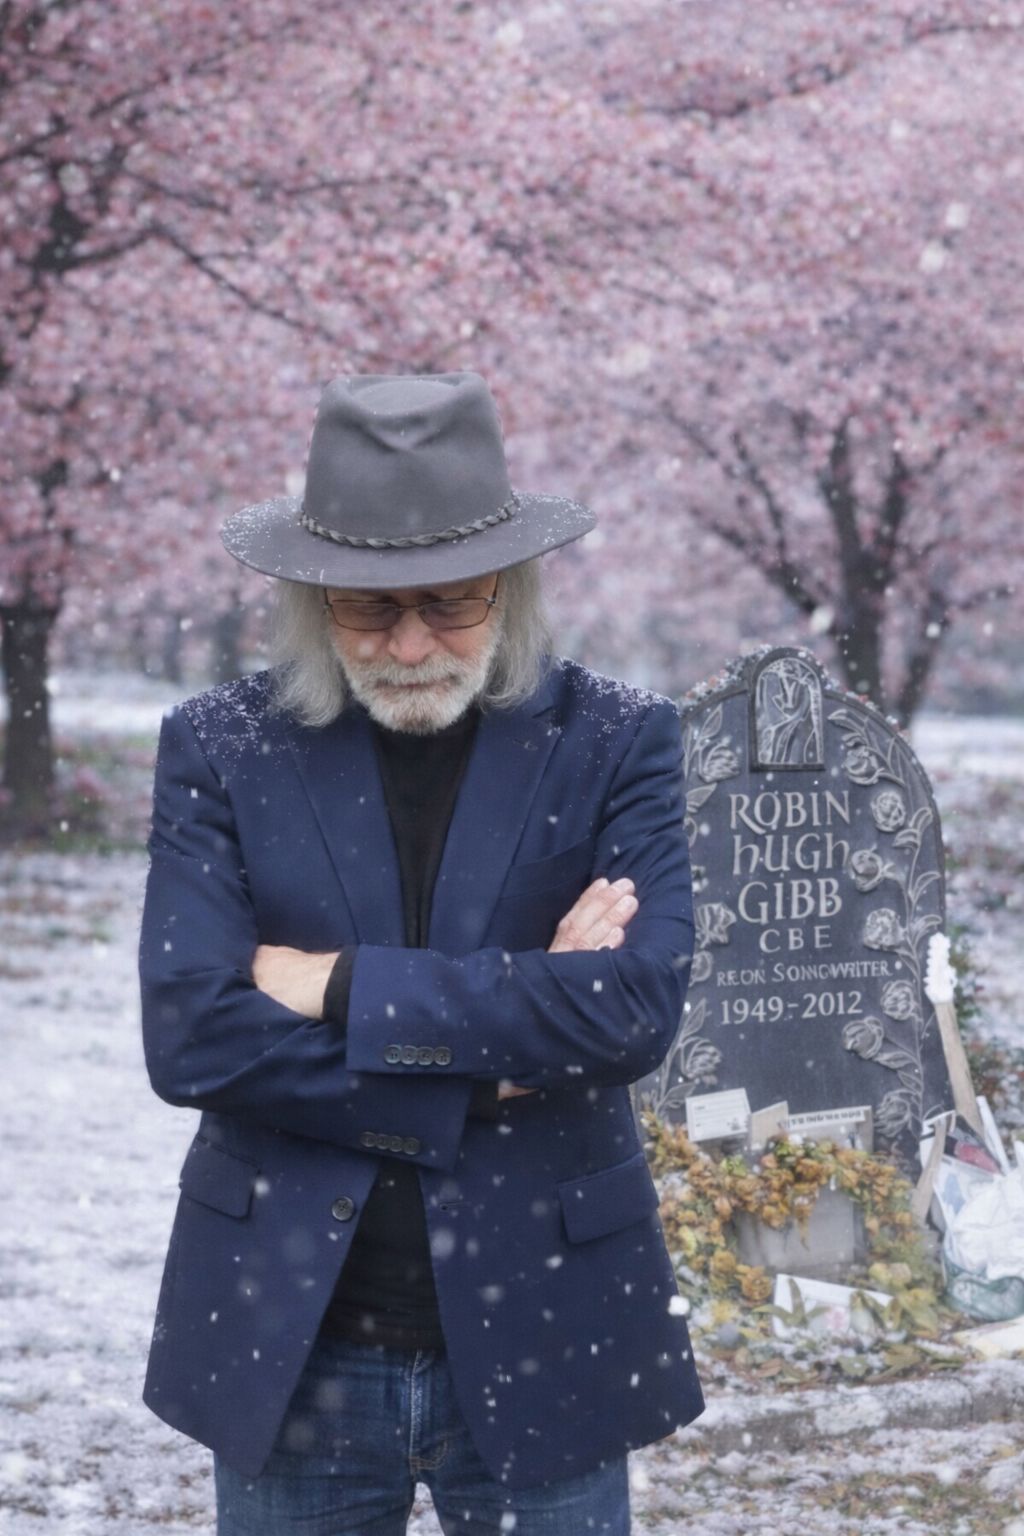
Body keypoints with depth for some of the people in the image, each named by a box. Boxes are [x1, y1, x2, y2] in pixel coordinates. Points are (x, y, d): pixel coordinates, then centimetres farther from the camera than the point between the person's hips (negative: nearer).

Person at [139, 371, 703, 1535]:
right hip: (288, 1350, 1)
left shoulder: (617, 743, -2)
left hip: (541, 1344, 0)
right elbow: (191, 1037, -12)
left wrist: (339, 985, -16)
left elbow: (637, 1010, -17)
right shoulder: (219, 750, -1)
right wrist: (496, 1055, -14)